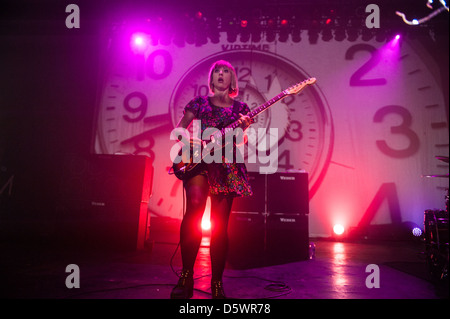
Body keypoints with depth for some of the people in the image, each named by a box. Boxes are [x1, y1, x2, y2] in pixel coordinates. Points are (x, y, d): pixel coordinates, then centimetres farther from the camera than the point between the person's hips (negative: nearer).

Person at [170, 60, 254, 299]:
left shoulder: (240, 108, 18)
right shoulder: (199, 102, 17)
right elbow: (179, 128, 15)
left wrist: (244, 128, -9)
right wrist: (188, 139, -6)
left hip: (227, 166, 1)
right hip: (199, 162, -1)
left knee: (220, 225, -3)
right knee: (195, 204, -28)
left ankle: (217, 283, 9)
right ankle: (186, 276, -17)